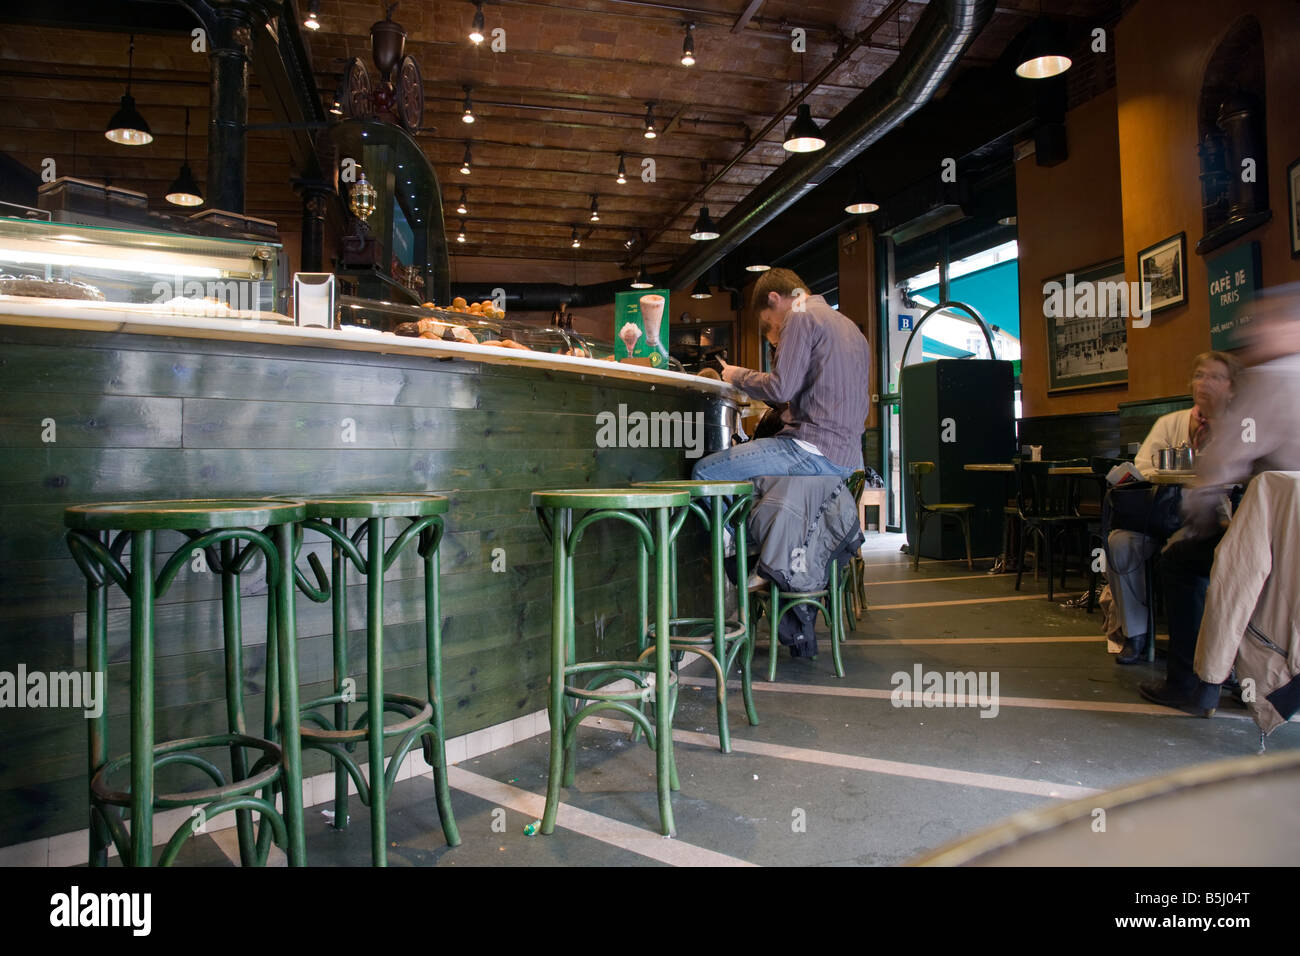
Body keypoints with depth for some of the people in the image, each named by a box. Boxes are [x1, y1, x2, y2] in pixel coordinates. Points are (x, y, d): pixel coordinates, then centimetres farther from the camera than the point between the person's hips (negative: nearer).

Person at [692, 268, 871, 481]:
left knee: (705, 471, -11)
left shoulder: (801, 315, -6)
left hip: (817, 451, -10)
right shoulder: (849, 326, 21)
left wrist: (738, 376, 4)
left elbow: (781, 389, -14)